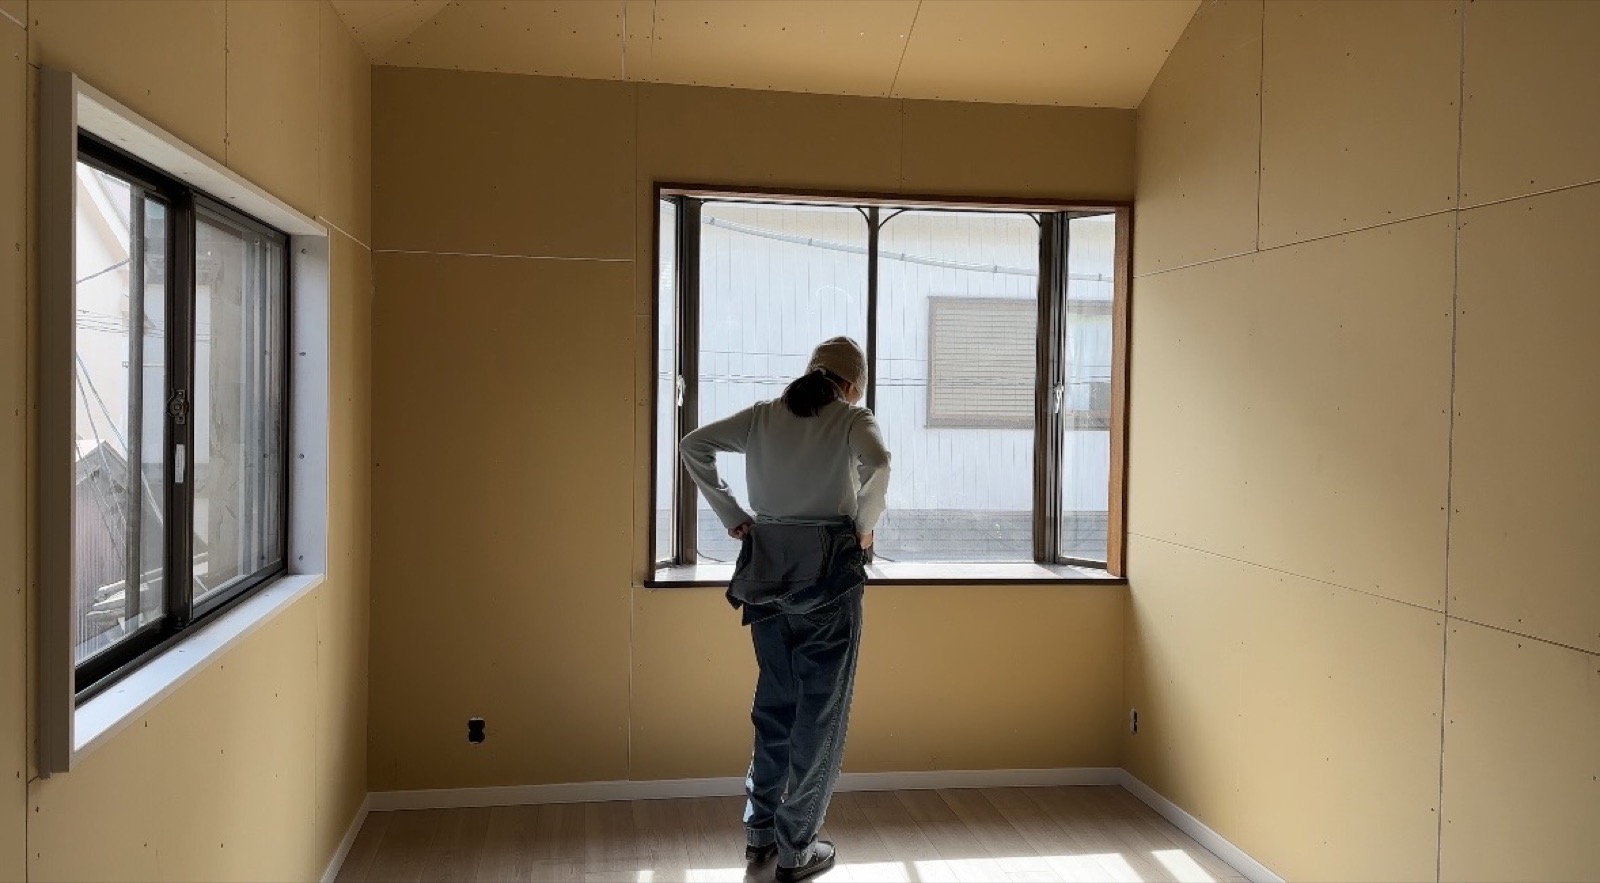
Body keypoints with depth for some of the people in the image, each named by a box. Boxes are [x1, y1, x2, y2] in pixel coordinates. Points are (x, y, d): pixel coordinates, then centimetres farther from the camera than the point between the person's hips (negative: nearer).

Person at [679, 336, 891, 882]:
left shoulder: (763, 415, 10)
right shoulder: (853, 418, -1)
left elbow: (693, 446, 3)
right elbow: (877, 462, -23)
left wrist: (730, 516, 5)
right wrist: (865, 527, -9)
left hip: (767, 568, 5)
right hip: (828, 570, -4)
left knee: (774, 700, 18)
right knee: (820, 709, 5)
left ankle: (759, 830, 28)